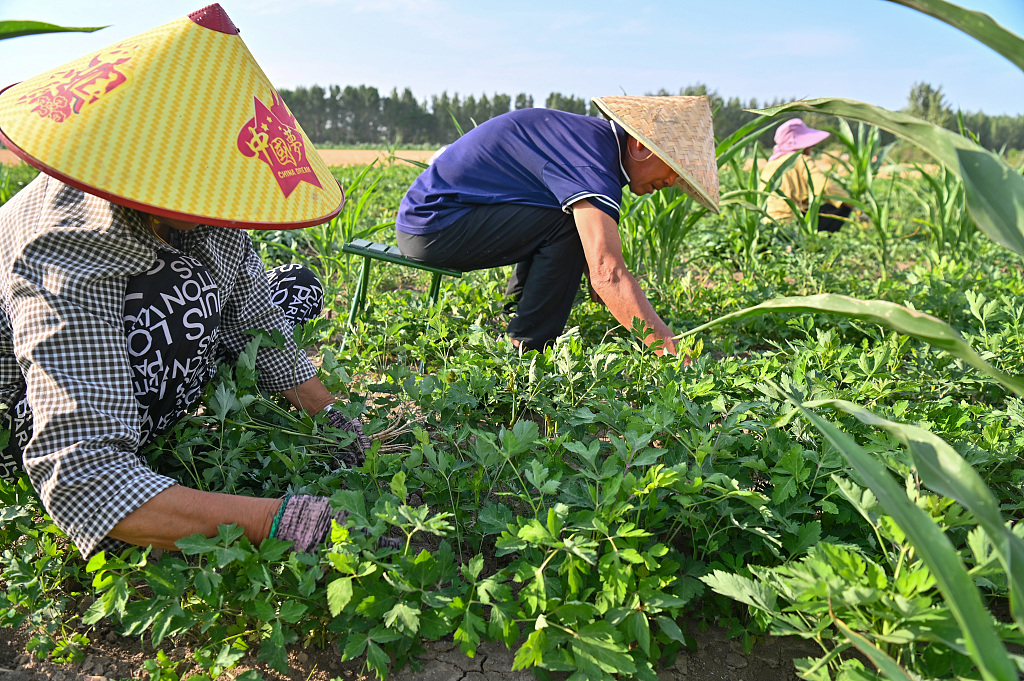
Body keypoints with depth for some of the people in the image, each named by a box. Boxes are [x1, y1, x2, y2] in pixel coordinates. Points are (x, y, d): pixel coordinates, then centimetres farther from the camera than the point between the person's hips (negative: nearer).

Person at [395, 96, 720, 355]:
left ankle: (509, 322, 16)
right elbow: (607, 273, -35)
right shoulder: (592, 162, -23)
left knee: (588, 227, 13)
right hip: (434, 224, -9)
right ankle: (525, 347, -11)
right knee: (570, 227, -20)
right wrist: (672, 352, -36)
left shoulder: (595, 136, 8)